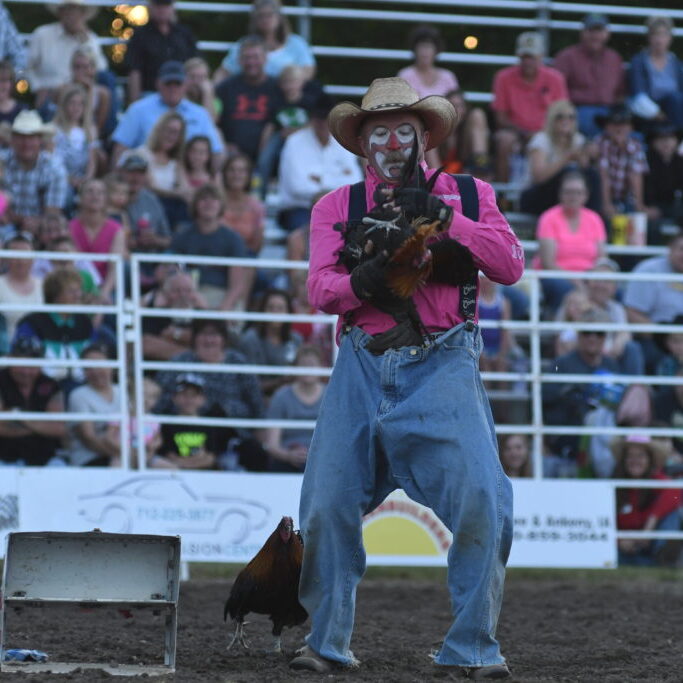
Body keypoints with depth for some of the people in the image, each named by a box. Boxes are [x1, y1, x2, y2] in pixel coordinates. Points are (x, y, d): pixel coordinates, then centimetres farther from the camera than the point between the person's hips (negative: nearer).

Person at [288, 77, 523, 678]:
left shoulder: (468, 196, 14)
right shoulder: (336, 207, 15)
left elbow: (510, 265, -1)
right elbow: (320, 287, 1)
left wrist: (444, 218, -10)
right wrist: (360, 282, -21)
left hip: (443, 364, -1)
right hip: (362, 366, 2)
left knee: (481, 503, -15)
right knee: (328, 505, -3)